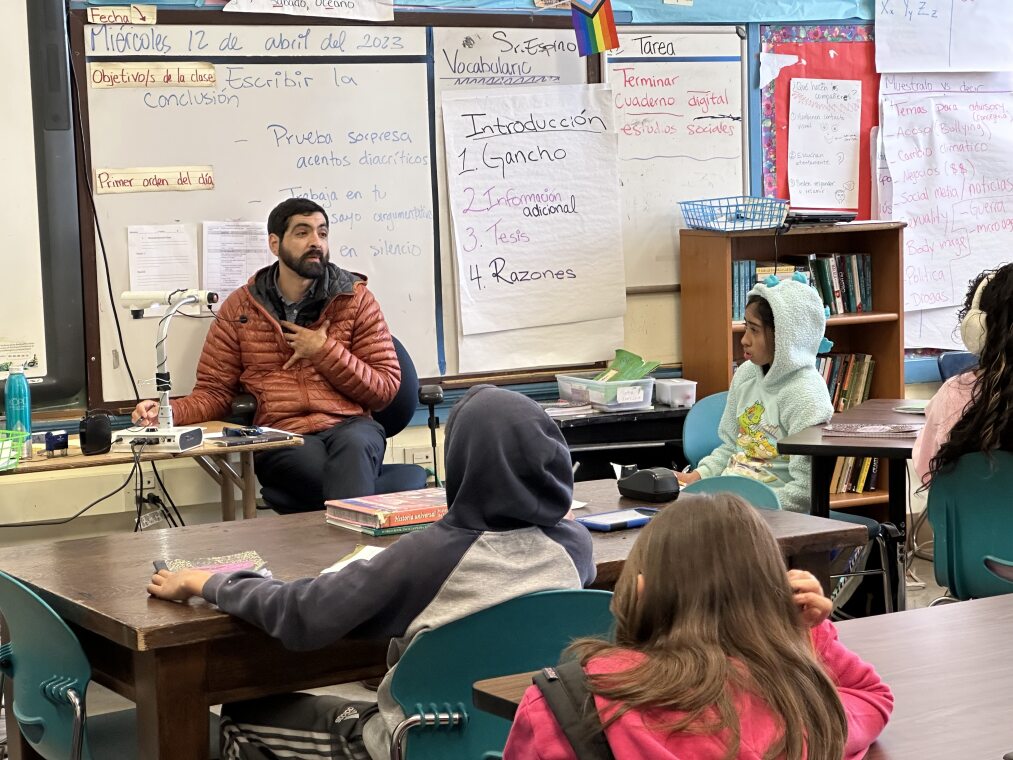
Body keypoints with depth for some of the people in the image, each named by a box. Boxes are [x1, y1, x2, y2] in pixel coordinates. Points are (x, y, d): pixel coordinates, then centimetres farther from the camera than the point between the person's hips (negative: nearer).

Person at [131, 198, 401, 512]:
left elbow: (385, 388, 8)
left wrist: (324, 352, -3)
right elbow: (214, 394, 12)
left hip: (349, 425, 1)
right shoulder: (239, 308, 13)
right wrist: (167, 411, -8)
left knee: (353, 445, -38)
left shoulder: (355, 299, 12)